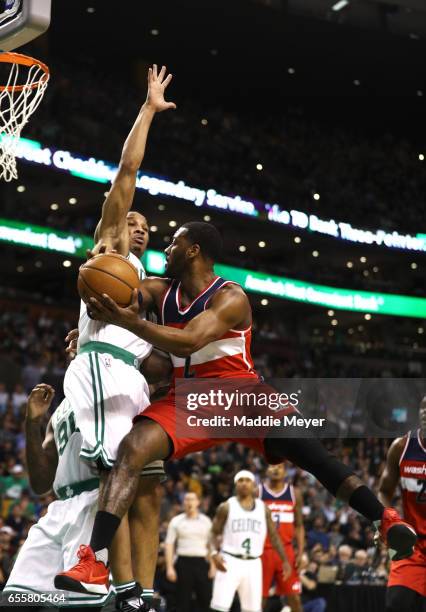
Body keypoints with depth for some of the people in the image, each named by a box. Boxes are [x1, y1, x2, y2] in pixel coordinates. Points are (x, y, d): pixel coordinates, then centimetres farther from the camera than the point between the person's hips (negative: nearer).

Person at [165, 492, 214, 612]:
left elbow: (211, 545, 10)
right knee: (183, 601, 0)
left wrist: (212, 566, 1)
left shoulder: (206, 521, 10)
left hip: (202, 563, 2)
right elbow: (169, 545, 0)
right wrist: (170, 568, -8)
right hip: (184, 563, -2)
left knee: (205, 599, 2)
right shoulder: (176, 521, 4)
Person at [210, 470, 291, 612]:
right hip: (230, 561, -3)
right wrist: (215, 553, -15)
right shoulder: (226, 507, 1)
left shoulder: (263, 508, 9)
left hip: (253, 564, 3)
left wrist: (284, 560, 5)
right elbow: (214, 533, 3)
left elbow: (274, 536, 12)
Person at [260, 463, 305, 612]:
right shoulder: (257, 492, 0)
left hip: (286, 551, 2)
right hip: (263, 551, -2)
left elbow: (299, 526, 9)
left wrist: (300, 551, -1)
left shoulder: (294, 493, 6)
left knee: (294, 597, -1)